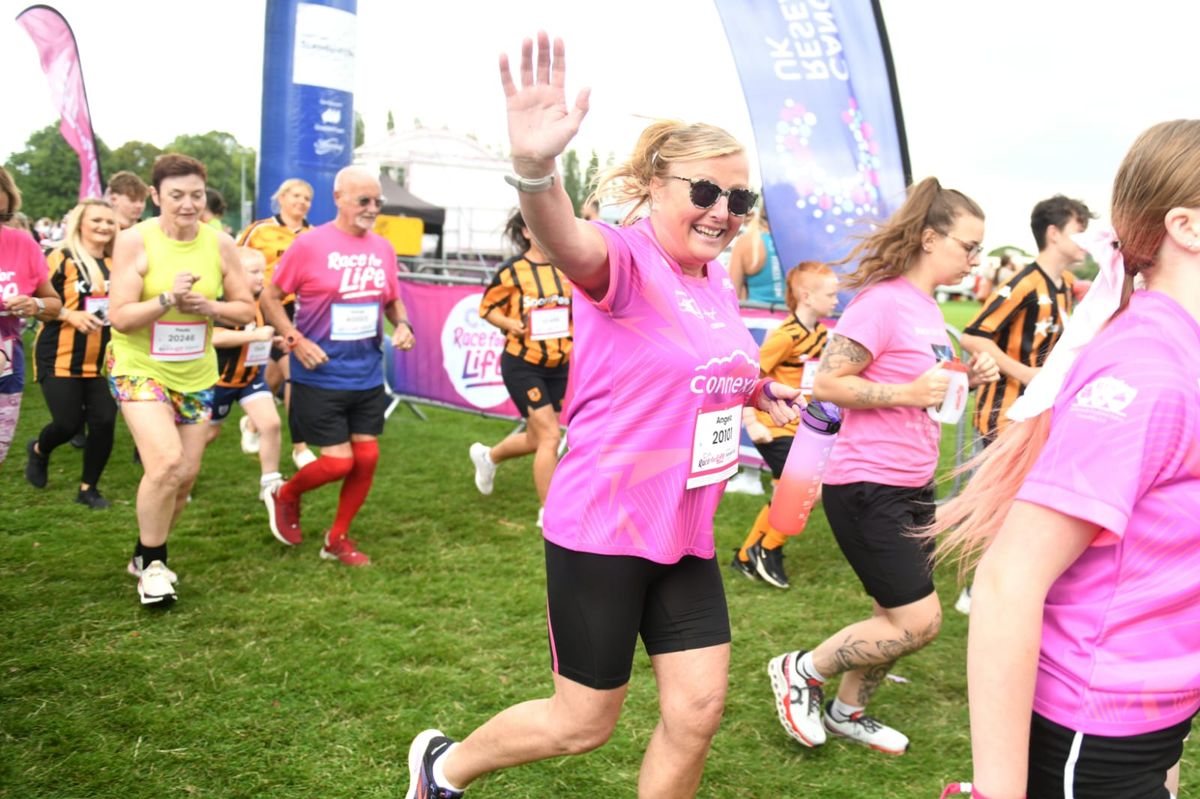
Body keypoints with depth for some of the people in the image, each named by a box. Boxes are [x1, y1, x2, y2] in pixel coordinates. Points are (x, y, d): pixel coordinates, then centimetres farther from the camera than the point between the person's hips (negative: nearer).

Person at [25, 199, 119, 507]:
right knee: (69, 424, -7)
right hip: (60, 359, -4)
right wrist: (70, 315, -22)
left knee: (104, 422, -4)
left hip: (102, 361, 4)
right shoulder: (62, 258, -7)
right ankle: (39, 450, 30)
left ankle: (88, 488, 15)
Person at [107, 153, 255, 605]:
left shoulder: (220, 244, -4)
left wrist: (210, 307, -17)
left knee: (186, 474, 7)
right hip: (140, 369, -4)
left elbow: (246, 309, 3)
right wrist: (168, 298, -28)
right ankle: (151, 563, 3)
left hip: (196, 375, 4)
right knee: (166, 462, -20)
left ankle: (147, 556, 32)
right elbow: (119, 317, -14)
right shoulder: (134, 241, -13)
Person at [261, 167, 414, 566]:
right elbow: (271, 297, -3)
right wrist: (296, 340, -15)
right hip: (321, 376, -5)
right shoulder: (309, 244, -9)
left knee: (367, 456, 5)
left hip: (368, 376, 5)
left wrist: (403, 325, -2)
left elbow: (393, 300, 19)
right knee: (339, 461, -5)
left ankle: (338, 539, 25)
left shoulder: (383, 248, 6)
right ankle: (285, 495, 28)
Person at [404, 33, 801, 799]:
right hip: (601, 529, -7)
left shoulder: (719, 277, 6)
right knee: (583, 724, 8)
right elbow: (570, 242, -45)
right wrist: (536, 168, -64)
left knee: (698, 709, 9)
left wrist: (757, 389, 15)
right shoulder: (626, 258, -18)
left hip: (685, 534, 7)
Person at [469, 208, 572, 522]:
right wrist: (512, 324, -19)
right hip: (522, 365, -6)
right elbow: (488, 307, -1)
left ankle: (487, 455, 47)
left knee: (536, 439, 16)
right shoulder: (511, 270, -9)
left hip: (557, 366, 6)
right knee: (550, 437, -11)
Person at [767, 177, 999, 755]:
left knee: (899, 618, 15)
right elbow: (825, 383, -21)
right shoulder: (882, 301, -17)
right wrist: (908, 392, -24)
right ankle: (800, 671, 12)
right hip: (867, 487, -9)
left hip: (912, 484, 9)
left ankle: (846, 712, 35)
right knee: (918, 621, -6)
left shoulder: (927, 307, 10)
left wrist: (966, 378, 5)